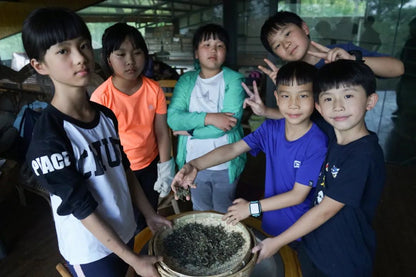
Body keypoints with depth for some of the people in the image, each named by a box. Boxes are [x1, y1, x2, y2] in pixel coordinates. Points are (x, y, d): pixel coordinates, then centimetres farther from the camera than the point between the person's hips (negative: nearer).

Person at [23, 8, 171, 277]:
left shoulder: (107, 115, -5)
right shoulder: (48, 137, -25)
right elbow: (82, 209, -22)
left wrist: (150, 214, 6)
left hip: (125, 231, 6)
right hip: (90, 251, -6)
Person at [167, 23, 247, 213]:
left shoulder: (233, 80, -9)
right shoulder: (186, 81, 0)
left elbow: (231, 121, -21)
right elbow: (173, 117, -13)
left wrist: (189, 128, -15)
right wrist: (208, 118, -27)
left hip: (226, 164, -2)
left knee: (223, 215, 20)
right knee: (199, 215, 23)